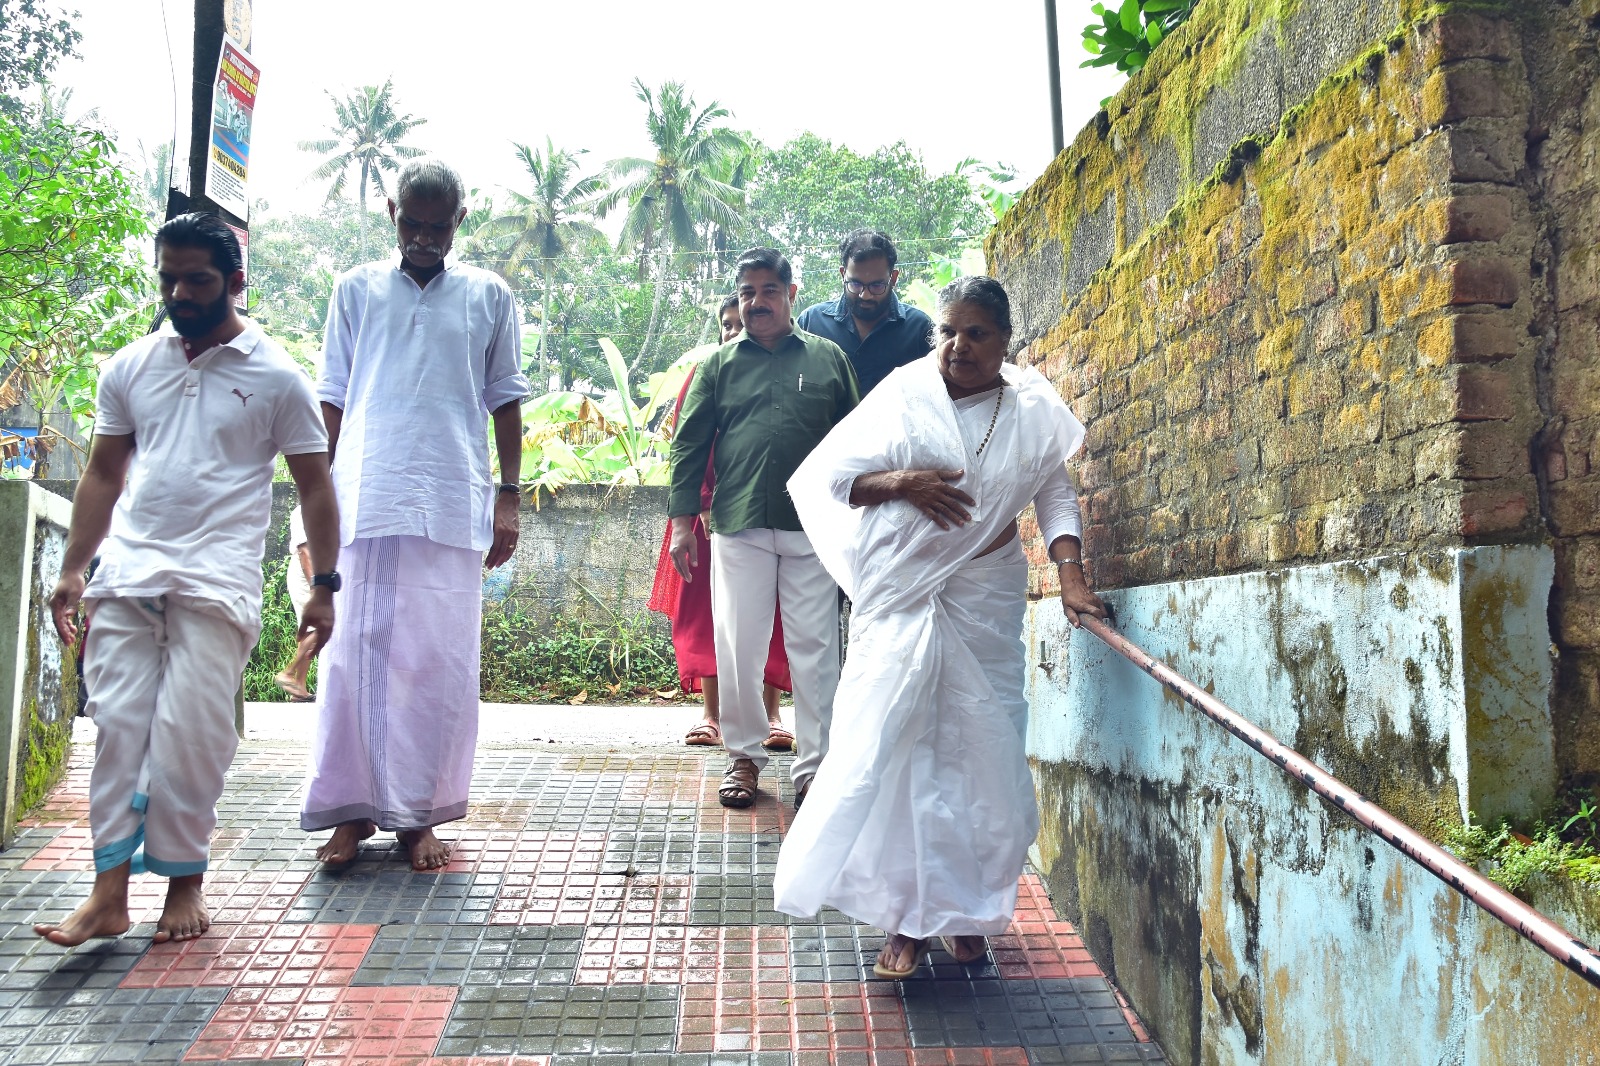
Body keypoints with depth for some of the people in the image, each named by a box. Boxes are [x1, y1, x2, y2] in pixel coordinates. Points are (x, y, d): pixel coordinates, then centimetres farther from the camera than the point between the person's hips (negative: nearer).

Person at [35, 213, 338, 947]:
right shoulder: (129, 368, 12)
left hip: (216, 583, -3)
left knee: (189, 734, -5)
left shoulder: (275, 377, 2)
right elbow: (103, 474, 17)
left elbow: (313, 484, 4)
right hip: (126, 575, 4)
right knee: (117, 725, 0)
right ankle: (109, 892, 6)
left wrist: (324, 587, 0)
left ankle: (185, 882, 11)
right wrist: (73, 571, 12)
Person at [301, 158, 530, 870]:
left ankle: (417, 814, 10)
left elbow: (505, 402, 12)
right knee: (355, 653, 0)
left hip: (452, 506, 0)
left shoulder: (488, 296, 11)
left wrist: (509, 498, 5)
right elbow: (333, 399, 13)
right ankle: (352, 809, 10)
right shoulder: (357, 290, 13)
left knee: (439, 661, 1)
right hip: (363, 500, 1)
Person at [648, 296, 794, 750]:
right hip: (712, 508, 1)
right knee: (706, 607, 1)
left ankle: (770, 712, 7)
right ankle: (712, 713, 6)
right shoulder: (705, 374, 6)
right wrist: (705, 504, -9)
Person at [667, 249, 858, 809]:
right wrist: (682, 520, 3)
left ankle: (814, 763, 10)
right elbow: (689, 443, 10)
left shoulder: (828, 358, 9)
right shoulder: (719, 364, 11)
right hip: (738, 527, 1)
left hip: (813, 529, -1)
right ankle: (744, 757, 18)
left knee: (815, 648, 1)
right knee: (739, 647, 4)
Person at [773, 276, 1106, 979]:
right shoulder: (903, 397, -1)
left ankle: (966, 907, 22)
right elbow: (829, 476, 0)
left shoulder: (1034, 411, 4)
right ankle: (908, 918, 6)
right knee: (895, 747, -5)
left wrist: (1070, 573, -8)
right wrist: (900, 482, -18)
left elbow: (1055, 493, 6)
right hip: (901, 595, -1)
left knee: (978, 750, 3)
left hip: (987, 599, 1)